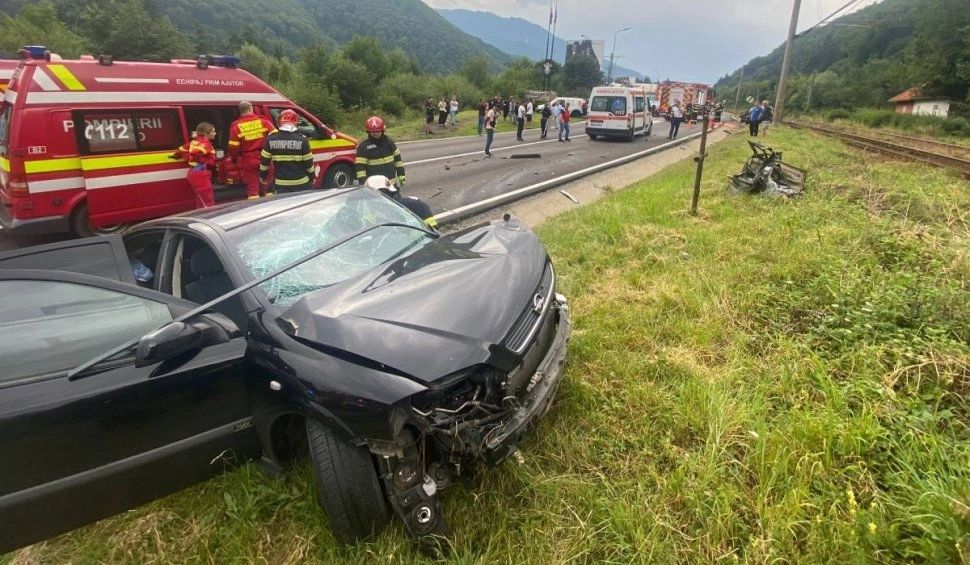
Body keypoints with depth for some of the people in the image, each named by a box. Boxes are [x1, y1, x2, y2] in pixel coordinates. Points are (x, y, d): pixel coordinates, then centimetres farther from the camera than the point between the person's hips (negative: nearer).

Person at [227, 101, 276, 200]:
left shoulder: (236, 126, -3)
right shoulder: (263, 121, -2)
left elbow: (233, 147, -4)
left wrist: (234, 160, 13)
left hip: (248, 162, -1)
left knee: (252, 188, 5)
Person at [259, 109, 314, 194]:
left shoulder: (271, 139, -3)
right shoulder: (302, 139, -8)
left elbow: (264, 161, 3)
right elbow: (308, 162, -4)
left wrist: (262, 175, 18)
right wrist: (311, 177, 12)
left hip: (281, 184, 1)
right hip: (301, 184, -1)